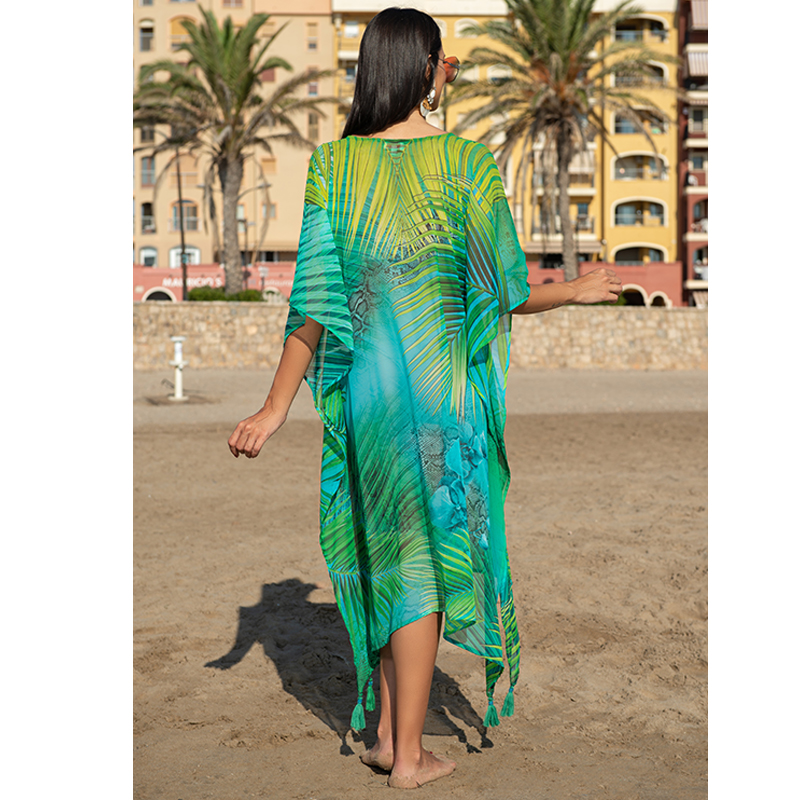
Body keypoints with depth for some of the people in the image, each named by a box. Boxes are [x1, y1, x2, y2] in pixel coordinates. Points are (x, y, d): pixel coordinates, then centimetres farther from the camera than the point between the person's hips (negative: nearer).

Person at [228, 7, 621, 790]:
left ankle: (384, 733, 27)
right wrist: (579, 290, 15)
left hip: (361, 384, 3)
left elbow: (313, 299, -5)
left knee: (384, 549, 18)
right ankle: (409, 754, 16)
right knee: (425, 553, 7)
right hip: (440, 383, -3)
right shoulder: (468, 163, -9)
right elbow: (510, 291, -6)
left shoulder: (332, 163, -1)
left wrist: (276, 408, 1)